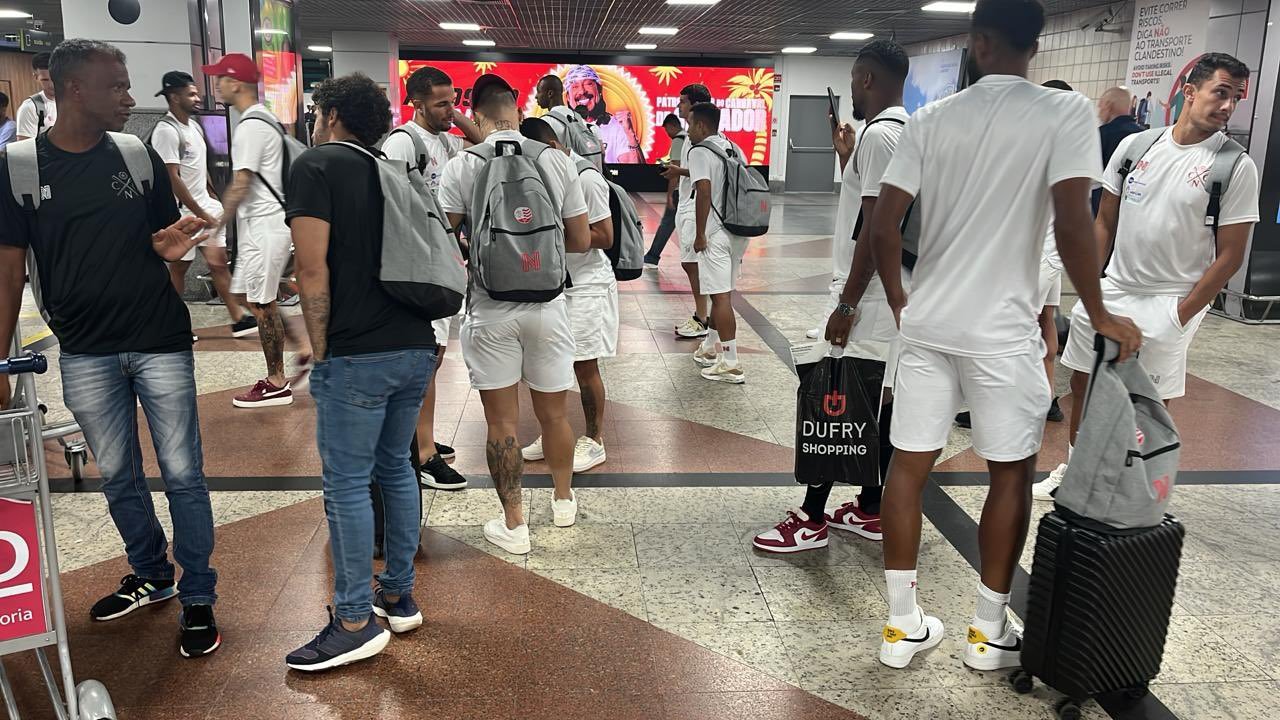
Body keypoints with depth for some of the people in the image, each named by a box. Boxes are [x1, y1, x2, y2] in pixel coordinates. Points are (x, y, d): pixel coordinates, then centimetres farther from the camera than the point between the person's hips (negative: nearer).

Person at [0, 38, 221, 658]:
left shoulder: (139, 157, 1)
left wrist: (170, 244, -15)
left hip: (160, 343, 0)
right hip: (85, 355, 1)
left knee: (182, 474, 2)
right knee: (118, 478, 14)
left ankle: (197, 597, 14)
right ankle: (151, 576, 34)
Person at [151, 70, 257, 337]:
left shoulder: (194, 125, 11)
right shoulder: (166, 131, -16)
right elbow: (172, 179, -19)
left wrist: (213, 199, 14)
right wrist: (201, 215, -18)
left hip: (205, 206, 8)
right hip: (184, 212, -8)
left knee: (219, 262, 7)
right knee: (178, 266, 4)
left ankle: (238, 318, 10)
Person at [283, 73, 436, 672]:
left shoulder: (316, 165, -3)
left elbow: (313, 270, -12)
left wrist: (321, 352, -5)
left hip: (358, 355, -7)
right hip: (417, 346, 8)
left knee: (347, 484, 1)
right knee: (396, 468, 17)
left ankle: (356, 622, 9)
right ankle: (398, 597, 27)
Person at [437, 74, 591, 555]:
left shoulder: (462, 167, -7)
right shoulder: (556, 161, -2)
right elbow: (580, 240, 2)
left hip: (490, 308, -2)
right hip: (546, 303, 2)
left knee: (502, 421, 7)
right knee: (553, 412, 17)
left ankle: (514, 525, 16)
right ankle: (563, 501, 36)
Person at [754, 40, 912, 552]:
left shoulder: (879, 134, -16)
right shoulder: (909, 132, 15)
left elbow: (877, 227, -22)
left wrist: (847, 303, -20)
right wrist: (848, 156, 20)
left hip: (871, 299, -10)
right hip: (897, 294, 10)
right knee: (877, 405, 13)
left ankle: (812, 520, 4)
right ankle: (871, 510, 23)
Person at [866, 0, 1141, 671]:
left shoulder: (930, 119, 4)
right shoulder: (1066, 111, -6)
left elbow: (882, 226, 1)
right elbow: (1072, 224, -14)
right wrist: (1100, 315, -2)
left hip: (926, 325, 3)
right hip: (1002, 332, -3)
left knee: (908, 467, 9)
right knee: (1011, 475, 13)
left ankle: (902, 624, 18)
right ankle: (990, 629, 23)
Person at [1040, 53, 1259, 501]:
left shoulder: (1236, 167, -7)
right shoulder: (1135, 145, 3)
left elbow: (1230, 255, -6)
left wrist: (1179, 314, -10)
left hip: (1170, 302, -4)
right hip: (1111, 289, 4)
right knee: (1083, 382, 13)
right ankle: (1071, 471, 33)